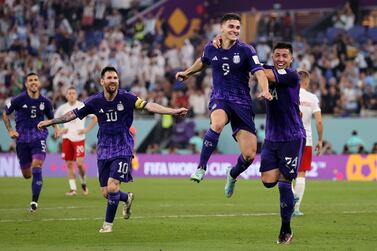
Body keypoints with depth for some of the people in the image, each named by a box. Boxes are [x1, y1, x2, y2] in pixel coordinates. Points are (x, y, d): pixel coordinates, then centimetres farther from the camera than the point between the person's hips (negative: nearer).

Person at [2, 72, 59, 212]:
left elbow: (51, 117, 18)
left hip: (39, 136, 0)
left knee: (37, 167, -19)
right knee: (27, 175, 6)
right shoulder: (18, 100, -6)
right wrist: (10, 130, -4)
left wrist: (56, 127, -2)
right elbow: (5, 113, 7)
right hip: (22, 138, 0)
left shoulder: (45, 102, 1)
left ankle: (34, 201, -13)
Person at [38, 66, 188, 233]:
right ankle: (127, 198, 38)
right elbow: (74, 114, 9)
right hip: (104, 150, 4)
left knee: (112, 187, -16)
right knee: (106, 193, 4)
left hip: (123, 150, -3)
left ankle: (108, 223, 4)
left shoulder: (126, 98, -9)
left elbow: (148, 106, -18)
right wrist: (50, 122, 10)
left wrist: (174, 111, -29)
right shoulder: (95, 101, -1)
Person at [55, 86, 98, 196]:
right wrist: (60, 130, 0)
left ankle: (83, 183, 10)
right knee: (69, 164, 1)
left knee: (79, 163, -15)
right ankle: (73, 189, 7)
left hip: (79, 138, -3)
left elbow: (95, 118, 4)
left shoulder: (83, 106, -1)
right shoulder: (62, 108, 6)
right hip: (67, 138, 3)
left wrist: (86, 129, -7)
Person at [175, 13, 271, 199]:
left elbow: (259, 72, -16)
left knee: (249, 155, -7)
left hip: (242, 103, 0)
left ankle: (232, 175, 28)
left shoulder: (246, 50, -5)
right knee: (217, 123, -39)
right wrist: (188, 72, 41)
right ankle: (201, 167, -25)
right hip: (219, 98, 0)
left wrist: (265, 91, -35)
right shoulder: (211, 48, 4)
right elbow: (203, 61, 28)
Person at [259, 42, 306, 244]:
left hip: (292, 138, -6)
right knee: (268, 180, -6)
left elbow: (264, 74, -18)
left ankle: (286, 230, 9)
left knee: (284, 183, -4)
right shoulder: (270, 71, 8)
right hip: (271, 138, 6)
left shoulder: (291, 76, -12)